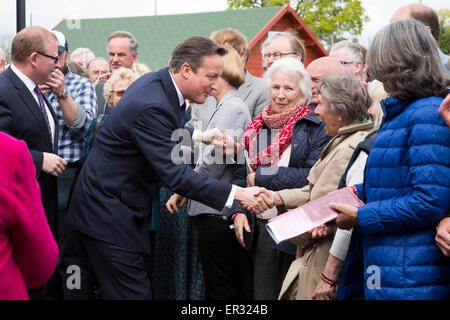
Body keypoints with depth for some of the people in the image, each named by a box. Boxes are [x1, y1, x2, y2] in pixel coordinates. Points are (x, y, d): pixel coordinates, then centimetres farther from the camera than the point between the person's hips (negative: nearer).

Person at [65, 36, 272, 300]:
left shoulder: (155, 81, 4)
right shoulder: (151, 105, -27)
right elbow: (176, 175, -30)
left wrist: (200, 136, 8)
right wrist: (237, 193, -32)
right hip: (108, 213, -10)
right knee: (134, 292, -9)